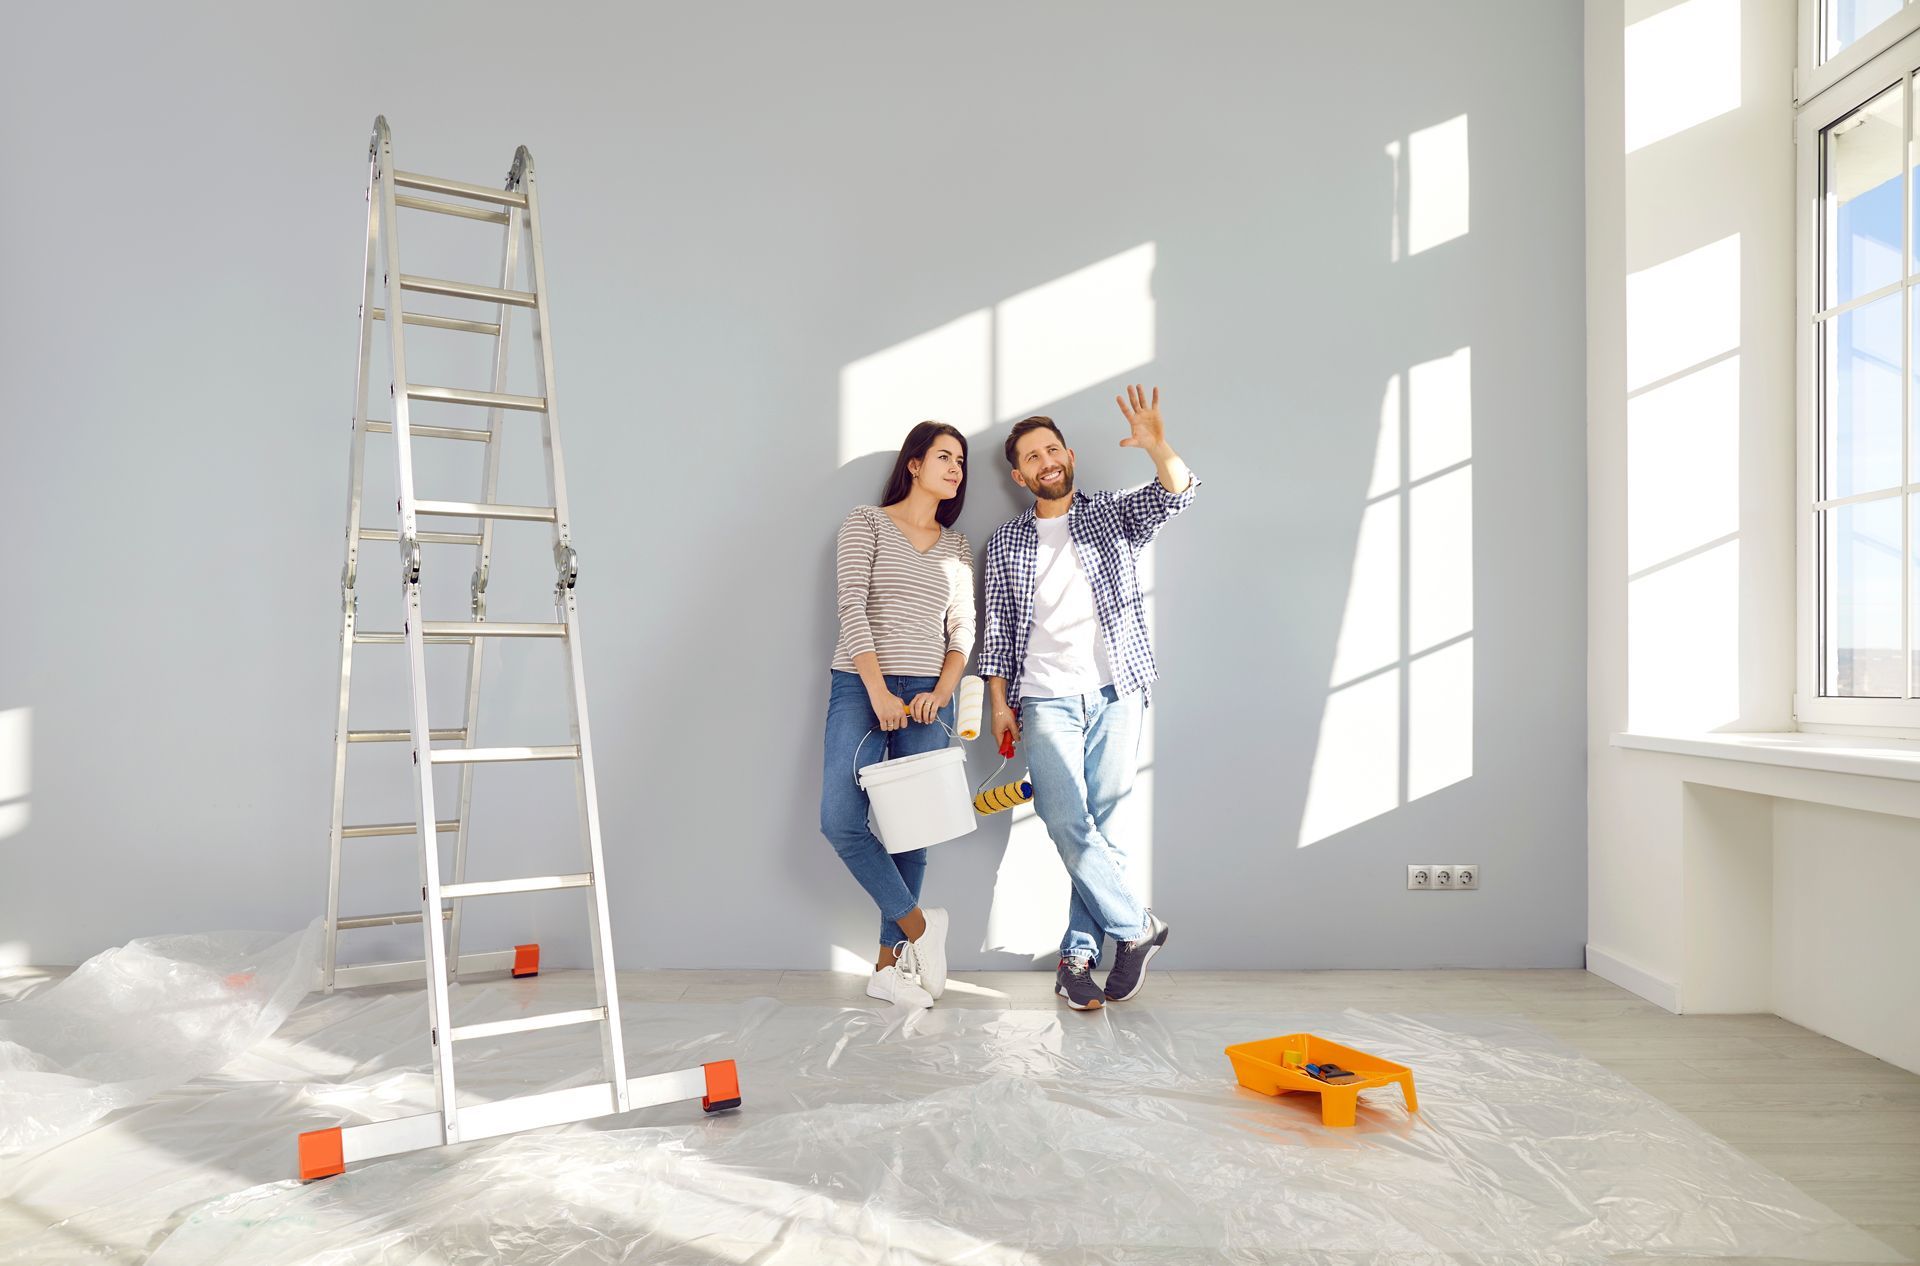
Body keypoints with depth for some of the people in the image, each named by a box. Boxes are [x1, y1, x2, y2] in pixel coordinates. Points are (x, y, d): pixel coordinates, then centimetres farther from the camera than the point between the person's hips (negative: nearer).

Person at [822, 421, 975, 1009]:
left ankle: (890, 964, 11)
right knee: (840, 819, -16)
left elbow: (962, 629, 12)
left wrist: (942, 691, -6)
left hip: (926, 695, 3)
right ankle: (919, 926, -1)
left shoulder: (956, 545, 16)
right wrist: (878, 691, -16)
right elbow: (852, 607, -7)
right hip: (860, 685, -3)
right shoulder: (866, 523, 4)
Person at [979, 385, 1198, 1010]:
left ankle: (1078, 955, 11)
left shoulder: (1113, 516, 9)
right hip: (1046, 700, 1)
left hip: (1115, 692, 0)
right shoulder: (1007, 542, 13)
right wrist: (999, 702, 4)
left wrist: (1157, 448, -29)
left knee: (1100, 825, 1)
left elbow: (1175, 494, -9)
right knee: (1068, 826, -10)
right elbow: (998, 628, 11)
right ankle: (1136, 927, 8)